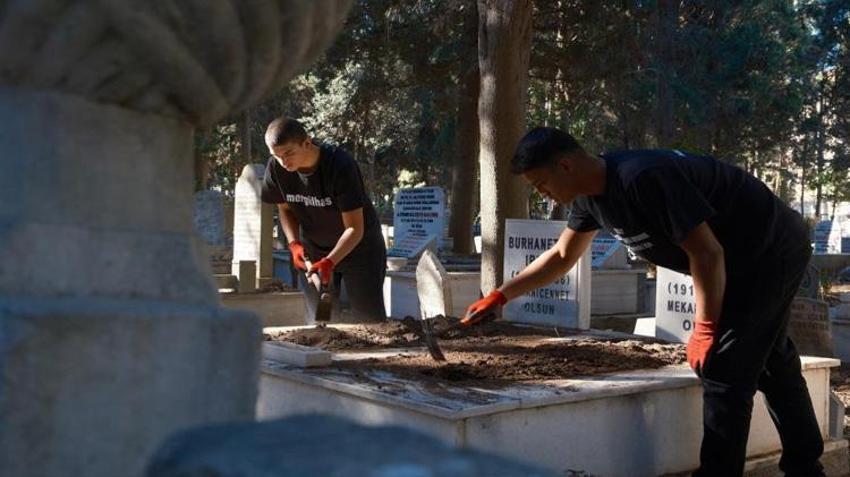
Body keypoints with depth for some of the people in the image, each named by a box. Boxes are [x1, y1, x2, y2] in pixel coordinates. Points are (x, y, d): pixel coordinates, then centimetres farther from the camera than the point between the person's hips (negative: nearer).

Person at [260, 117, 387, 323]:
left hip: (358, 247, -4)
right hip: (313, 249, 4)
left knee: (371, 320, -3)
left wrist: (330, 261, -37)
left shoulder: (340, 166, -29)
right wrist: (294, 244, -15)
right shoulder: (276, 168, -15)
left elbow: (355, 228, -25)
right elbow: (285, 208, 3)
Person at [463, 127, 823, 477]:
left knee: (723, 371, -9)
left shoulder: (643, 178, -33)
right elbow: (561, 256, 10)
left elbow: (706, 253, -30)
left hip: (771, 250, -10)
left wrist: (705, 329, -21)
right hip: (750, 257, 10)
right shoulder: (590, 194, -4)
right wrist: (500, 296, 6)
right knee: (773, 363, 21)